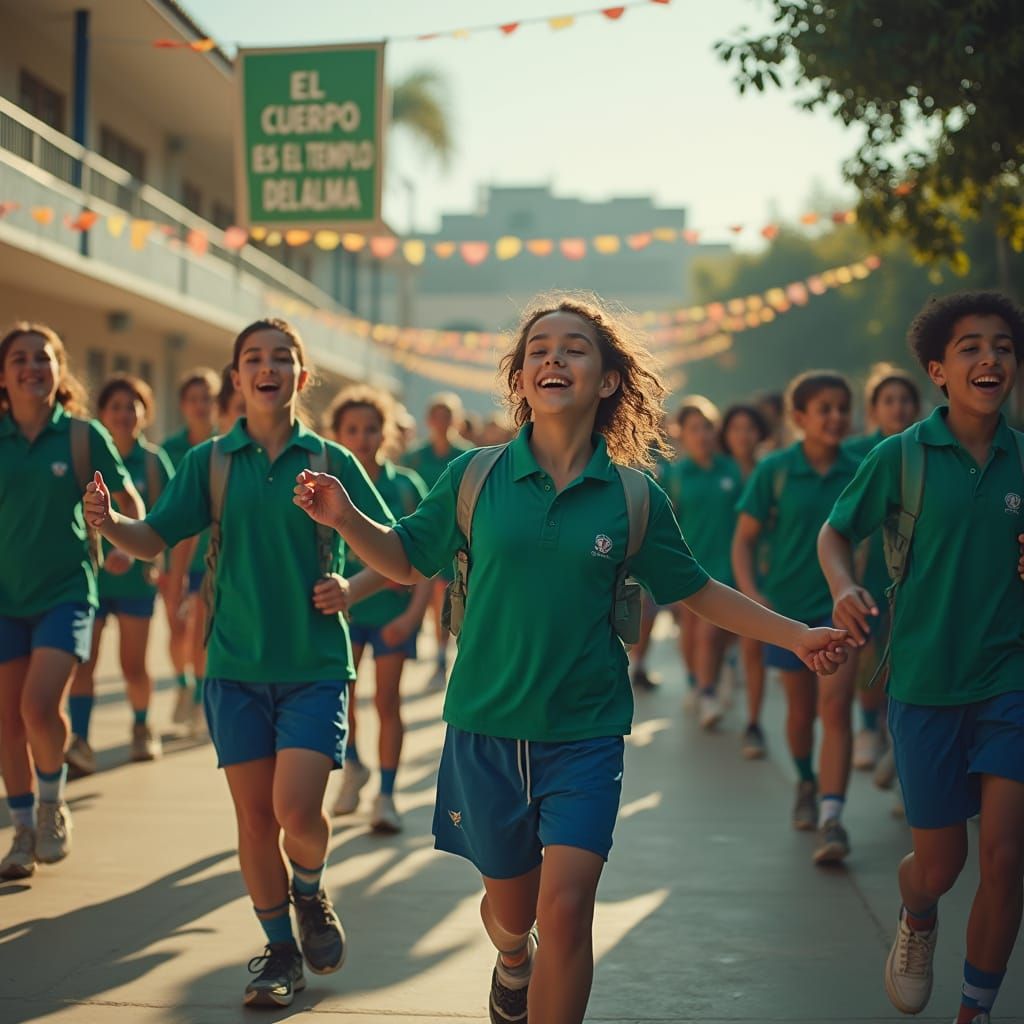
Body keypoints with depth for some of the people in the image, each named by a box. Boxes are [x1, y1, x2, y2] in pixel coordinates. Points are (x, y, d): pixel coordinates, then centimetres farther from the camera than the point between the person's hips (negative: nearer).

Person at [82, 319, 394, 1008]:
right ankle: (280, 950, 24)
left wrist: (350, 591, -14)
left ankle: (311, 893, 21)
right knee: (255, 816, 5)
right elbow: (155, 540, -1)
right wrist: (108, 522, -22)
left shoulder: (332, 460, 0)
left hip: (316, 665, -2)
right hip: (237, 665, 2)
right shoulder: (210, 461, 4)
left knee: (297, 810, -13)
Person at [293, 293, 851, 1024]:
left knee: (566, 907, -15)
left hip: (585, 731, -1)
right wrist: (347, 518, -12)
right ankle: (514, 960, 54)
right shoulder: (473, 478, -4)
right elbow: (409, 561, 6)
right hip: (486, 725, 1)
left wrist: (797, 636, 4)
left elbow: (697, 592, 8)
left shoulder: (634, 497, -4)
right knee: (510, 905, 17)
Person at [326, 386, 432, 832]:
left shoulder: (406, 486, -4)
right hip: (342, 606, 1)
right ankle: (352, 765, 18)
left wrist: (414, 612, -14)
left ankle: (385, 795, 15)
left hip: (393, 607, -1)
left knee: (387, 700, 2)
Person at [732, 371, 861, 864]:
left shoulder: (858, 473, -1)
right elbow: (744, 538, -3)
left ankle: (832, 819, -17)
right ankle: (807, 784, 42)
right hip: (788, 606, 0)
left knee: (835, 707, -14)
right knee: (801, 709, 15)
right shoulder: (774, 470, -5)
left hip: (840, 605, 0)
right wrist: (750, 593, -15)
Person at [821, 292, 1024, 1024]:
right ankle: (917, 924, 45)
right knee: (940, 865, 8)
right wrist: (844, 587, -16)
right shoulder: (903, 455, -6)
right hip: (926, 682, -1)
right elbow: (837, 532, 4)